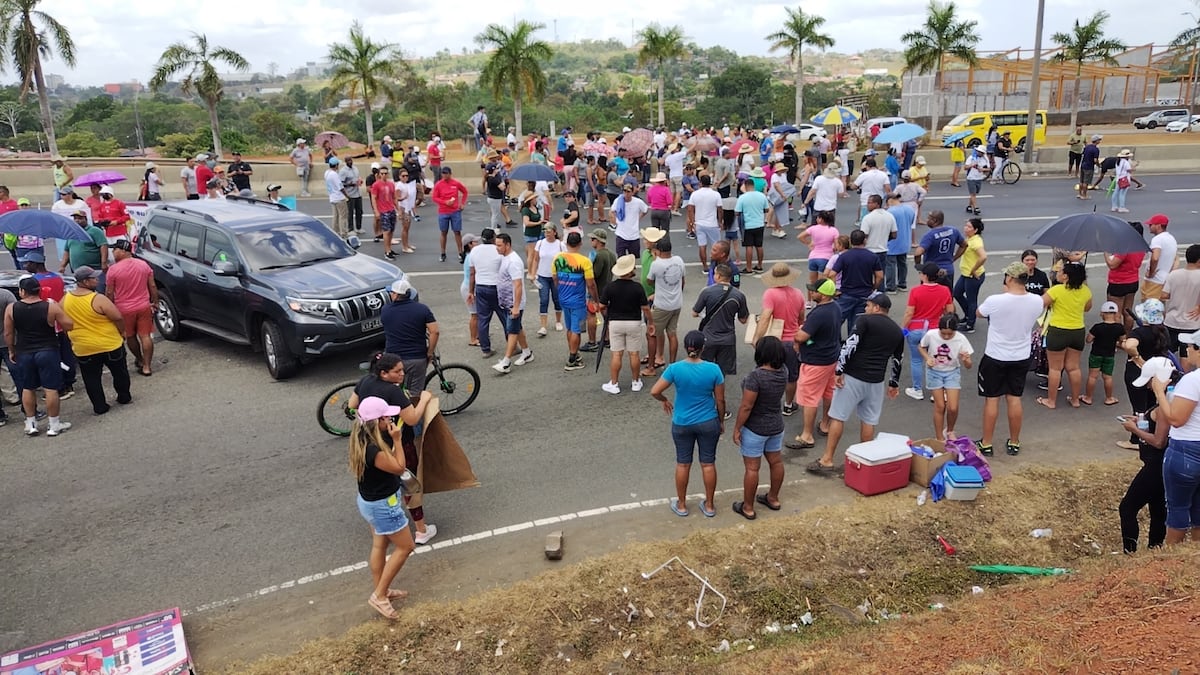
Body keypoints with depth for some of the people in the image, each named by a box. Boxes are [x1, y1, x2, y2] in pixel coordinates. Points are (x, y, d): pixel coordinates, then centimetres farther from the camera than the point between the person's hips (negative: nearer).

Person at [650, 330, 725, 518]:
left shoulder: (675, 368, -16)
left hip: (682, 424, 0)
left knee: (683, 464, 14)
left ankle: (681, 505, 26)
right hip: (708, 423, 0)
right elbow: (720, 400, -6)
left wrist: (665, 401, 7)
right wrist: (721, 421, 10)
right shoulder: (713, 369, -14)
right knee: (708, 463, 13)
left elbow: (654, 391, -14)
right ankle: (709, 505, 25)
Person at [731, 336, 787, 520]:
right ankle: (773, 498, 38)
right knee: (776, 461, 21)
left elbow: (746, 406, -23)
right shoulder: (783, 371, -7)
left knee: (752, 468, 4)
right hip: (777, 425, 7)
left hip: (755, 429, -7)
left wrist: (737, 428, -14)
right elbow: (776, 360, 19)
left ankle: (748, 508, 16)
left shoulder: (756, 376, -28)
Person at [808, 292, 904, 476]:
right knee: (869, 421, 13)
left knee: (837, 417, 0)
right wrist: (894, 383, 32)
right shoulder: (897, 331, 13)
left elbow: (850, 346, -16)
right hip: (876, 381, 5)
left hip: (853, 377, -5)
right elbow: (898, 361, 21)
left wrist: (839, 371, -14)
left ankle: (827, 461, 0)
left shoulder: (865, 320, -5)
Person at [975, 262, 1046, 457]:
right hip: (1021, 358, 4)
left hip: (995, 358, -4)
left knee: (991, 399, 7)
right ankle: (1014, 443, 25)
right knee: (1014, 399, 14)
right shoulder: (1037, 302, -9)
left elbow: (978, 313, 0)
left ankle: (986, 444, 15)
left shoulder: (995, 301, -22)